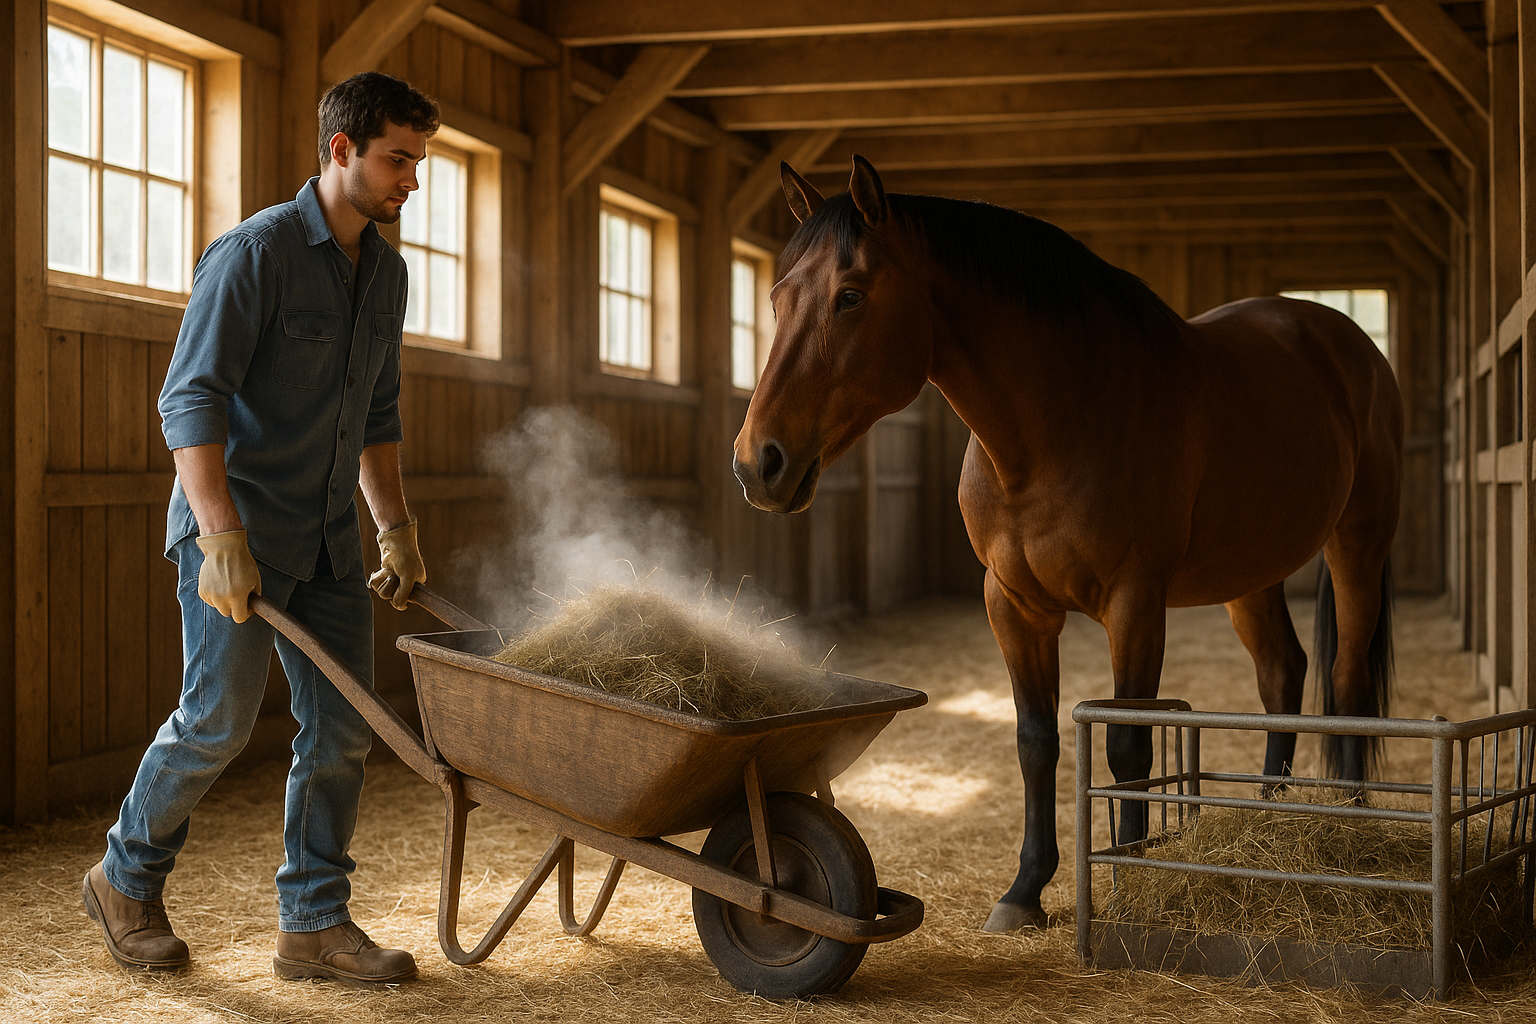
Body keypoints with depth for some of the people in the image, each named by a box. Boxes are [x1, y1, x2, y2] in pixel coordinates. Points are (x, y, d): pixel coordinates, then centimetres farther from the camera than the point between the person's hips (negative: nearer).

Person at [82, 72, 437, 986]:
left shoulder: (386, 271, 11)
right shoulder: (255, 252, -13)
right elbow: (190, 401, -20)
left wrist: (397, 528, 16)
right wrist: (222, 540, -28)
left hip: (330, 536, 7)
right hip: (238, 527, -7)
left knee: (342, 725, 3)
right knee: (220, 718, -5)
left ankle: (315, 923, 11)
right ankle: (128, 879, 19)